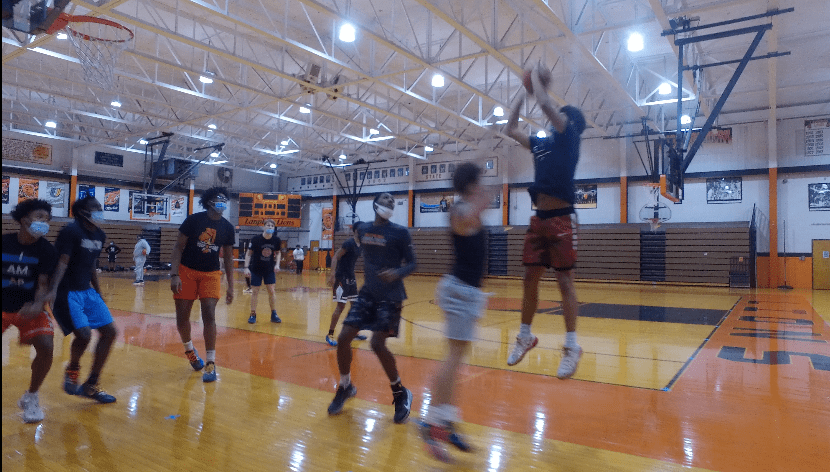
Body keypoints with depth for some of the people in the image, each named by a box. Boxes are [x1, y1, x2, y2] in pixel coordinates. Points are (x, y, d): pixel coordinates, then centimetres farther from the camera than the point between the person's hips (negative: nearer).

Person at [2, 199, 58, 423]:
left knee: (45, 347, -19)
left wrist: (37, 305, -30)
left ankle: (31, 397, 6)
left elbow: (43, 284, -11)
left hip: (29, 308, -1)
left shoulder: (46, 250, -9)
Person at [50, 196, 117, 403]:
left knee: (109, 331, 2)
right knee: (84, 334, -21)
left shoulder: (100, 236, 9)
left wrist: (98, 293, 21)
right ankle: (72, 370, 13)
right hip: (67, 292, -8)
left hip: (87, 291, 8)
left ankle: (91, 385, 14)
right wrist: (53, 289, -34)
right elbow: (62, 262, -22)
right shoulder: (71, 231, -13)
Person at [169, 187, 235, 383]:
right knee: (182, 317, 4)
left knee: (209, 315, -12)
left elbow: (228, 257, 7)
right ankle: (189, 350, 33)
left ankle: (210, 363, -5)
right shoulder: (194, 220, -6)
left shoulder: (227, 227, 1)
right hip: (187, 271, -1)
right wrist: (174, 274, -16)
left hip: (211, 274, 1)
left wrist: (230, 286, 5)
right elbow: (178, 247, -5)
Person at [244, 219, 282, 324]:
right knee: (255, 292, 3)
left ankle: (274, 315, 12)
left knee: (271, 291, 3)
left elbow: (278, 253, 10)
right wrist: (246, 267, -13)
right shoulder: (256, 239, -14)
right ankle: (253, 315, 14)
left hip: (269, 269, 2)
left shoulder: (276, 240, -6)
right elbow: (249, 253, -7)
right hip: (256, 269, -2)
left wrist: (277, 264, -4)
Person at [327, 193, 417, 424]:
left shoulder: (399, 232, -8)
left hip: (390, 296, -5)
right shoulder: (363, 230, 7)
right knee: (343, 338, -2)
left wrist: (397, 273, -26)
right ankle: (345, 387, 22)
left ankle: (401, 393, 8)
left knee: (378, 344, -15)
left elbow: (412, 263, -7)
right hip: (368, 292, 5)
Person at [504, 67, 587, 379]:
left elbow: (545, 104, -14)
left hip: (561, 219, -7)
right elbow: (511, 130, 27)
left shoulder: (569, 138, -1)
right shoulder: (541, 143, 19)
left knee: (564, 281, -4)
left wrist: (536, 78, 3)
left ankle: (571, 347, 5)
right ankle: (525, 336, 22)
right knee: (529, 279, 8)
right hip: (539, 219, 7)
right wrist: (523, 93, 25)